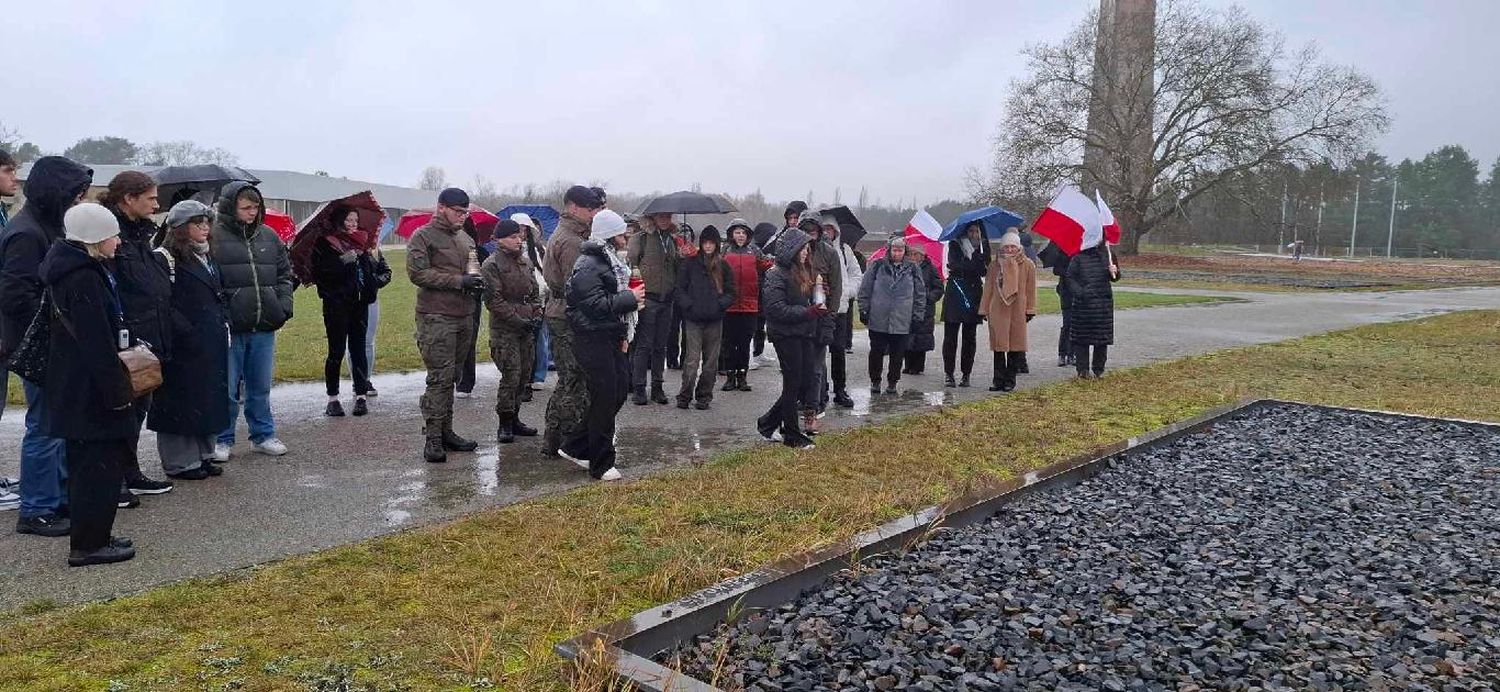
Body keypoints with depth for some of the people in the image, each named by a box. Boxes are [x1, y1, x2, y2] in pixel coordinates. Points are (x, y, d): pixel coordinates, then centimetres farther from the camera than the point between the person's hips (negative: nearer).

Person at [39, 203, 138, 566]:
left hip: (78, 388, 11)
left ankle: (91, 537, 26)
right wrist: (117, 391, -20)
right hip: (92, 390, -11)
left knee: (87, 463, 16)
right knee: (101, 464, -2)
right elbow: (97, 344, -23)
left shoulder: (78, 270, 12)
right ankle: (89, 544, 5)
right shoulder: (83, 279, -20)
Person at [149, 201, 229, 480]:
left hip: (212, 344, 9)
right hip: (183, 345, -8)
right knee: (181, 401, -2)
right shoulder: (166, 258, -10)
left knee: (210, 399, 12)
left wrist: (223, 327, 14)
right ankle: (180, 462, 6)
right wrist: (185, 331, -20)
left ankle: (203, 455, 23)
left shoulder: (208, 256, 17)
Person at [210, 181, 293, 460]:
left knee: (260, 387, 15)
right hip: (230, 327, -4)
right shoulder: (215, 236, -6)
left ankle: (263, 435, 27)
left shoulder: (269, 236, 10)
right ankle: (222, 440, 18)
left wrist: (284, 306, 5)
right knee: (227, 388, 4)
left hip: (264, 326, 5)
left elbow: (284, 273, 17)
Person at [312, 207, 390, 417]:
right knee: (336, 351, -1)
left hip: (360, 303, 4)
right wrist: (345, 260, -21)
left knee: (359, 349, 5)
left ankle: (361, 395, 8)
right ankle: (332, 398, 8)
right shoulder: (325, 244, -2)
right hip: (336, 305, -4)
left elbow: (384, 269, 18)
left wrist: (376, 281, 1)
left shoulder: (362, 244, 13)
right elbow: (320, 272, -17)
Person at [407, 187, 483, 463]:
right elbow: (418, 273, -14)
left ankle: (446, 431, 21)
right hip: (436, 318, -7)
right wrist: (459, 281, -18)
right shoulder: (423, 236, -4)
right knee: (440, 378, -9)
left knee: (452, 377, 12)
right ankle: (432, 438, -4)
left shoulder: (465, 238, 18)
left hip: (464, 316, 7)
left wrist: (476, 280, 5)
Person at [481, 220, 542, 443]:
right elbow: (494, 300, -13)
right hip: (504, 330, -7)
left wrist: (536, 314, 4)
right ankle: (505, 424, 1)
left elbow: (534, 292, 20)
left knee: (524, 375, 10)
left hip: (526, 327, 7)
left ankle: (514, 418, 23)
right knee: (511, 376, -10)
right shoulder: (492, 265, -9)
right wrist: (518, 320, -17)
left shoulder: (525, 260, 14)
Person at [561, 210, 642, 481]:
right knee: (605, 399, -5)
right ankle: (601, 464, 7)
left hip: (610, 338, 10)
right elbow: (596, 305, -24)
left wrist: (622, 334, 17)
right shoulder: (588, 266, -16)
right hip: (593, 339, -10)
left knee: (619, 390, 11)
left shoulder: (609, 260, 17)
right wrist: (630, 298, -18)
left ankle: (578, 448, 21)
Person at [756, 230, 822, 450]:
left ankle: (768, 423, 21)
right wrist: (808, 312, -21)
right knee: (794, 384, -2)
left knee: (805, 382, 9)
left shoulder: (802, 273, 15)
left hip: (803, 334, 8)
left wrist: (817, 307, 5)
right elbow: (777, 309, -20)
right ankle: (792, 435, 10)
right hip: (785, 335, -8)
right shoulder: (776, 275, -12)